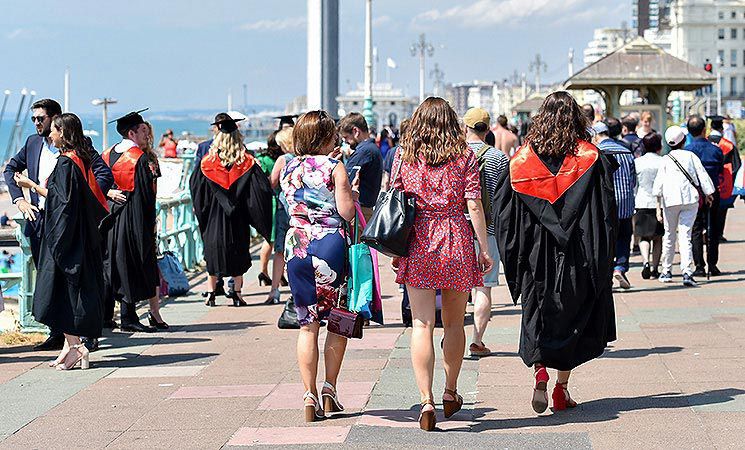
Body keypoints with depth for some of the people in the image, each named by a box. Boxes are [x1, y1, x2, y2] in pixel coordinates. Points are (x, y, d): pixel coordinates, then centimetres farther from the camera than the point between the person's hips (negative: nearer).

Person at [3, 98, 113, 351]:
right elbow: (10, 169, 25)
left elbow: (105, 175, -11)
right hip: (39, 220, 6)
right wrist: (19, 199, 11)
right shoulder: (33, 143, 12)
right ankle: (57, 334, 15)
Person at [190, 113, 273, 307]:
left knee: (214, 253, 10)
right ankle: (236, 293, 9)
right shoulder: (247, 162, -8)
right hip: (238, 218, 0)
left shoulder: (207, 161, -6)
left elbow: (194, 185, 3)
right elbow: (263, 187, -11)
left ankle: (211, 293, 9)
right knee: (239, 253, 10)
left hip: (214, 217, 1)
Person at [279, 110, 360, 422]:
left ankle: (309, 396, 2)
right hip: (331, 246, -4)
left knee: (307, 325, 6)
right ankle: (330, 388, 8)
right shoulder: (334, 167, -6)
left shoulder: (289, 169, 9)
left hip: (296, 247, 4)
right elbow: (346, 212, -13)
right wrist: (352, 192, 8)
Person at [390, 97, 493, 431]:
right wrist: (484, 249, 2)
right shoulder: (465, 156, 1)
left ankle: (426, 400, -14)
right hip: (456, 241, 0)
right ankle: (450, 393, 28)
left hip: (417, 243, 0)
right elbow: (474, 206, -3)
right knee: (454, 322, 15)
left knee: (422, 324, -3)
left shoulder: (404, 154, 3)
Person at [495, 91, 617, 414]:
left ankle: (539, 370, -14)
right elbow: (606, 211, -6)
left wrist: (515, 262, 9)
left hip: (537, 254, 1)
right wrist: (602, 259, 1)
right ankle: (562, 387, 10)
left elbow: (506, 215, 1)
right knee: (573, 318, 10)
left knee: (538, 314, 10)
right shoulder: (590, 158, -4)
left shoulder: (522, 159, 0)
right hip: (577, 254, -1)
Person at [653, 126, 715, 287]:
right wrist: (708, 194, 17)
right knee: (685, 236, -5)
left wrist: (659, 205, 1)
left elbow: (659, 182, -3)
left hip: (670, 201, 0)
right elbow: (702, 176, 5)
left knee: (669, 236, 14)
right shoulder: (691, 156, 4)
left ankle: (666, 271, 22)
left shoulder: (665, 159, 2)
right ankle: (687, 272, -20)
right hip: (690, 199, 0)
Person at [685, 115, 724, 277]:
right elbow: (721, 172, 6)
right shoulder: (716, 150, -1)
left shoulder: (687, 150, -8)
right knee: (713, 230, 10)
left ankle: (699, 266, -1)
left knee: (696, 230, 3)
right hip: (713, 194, 2)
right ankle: (713, 265, 10)